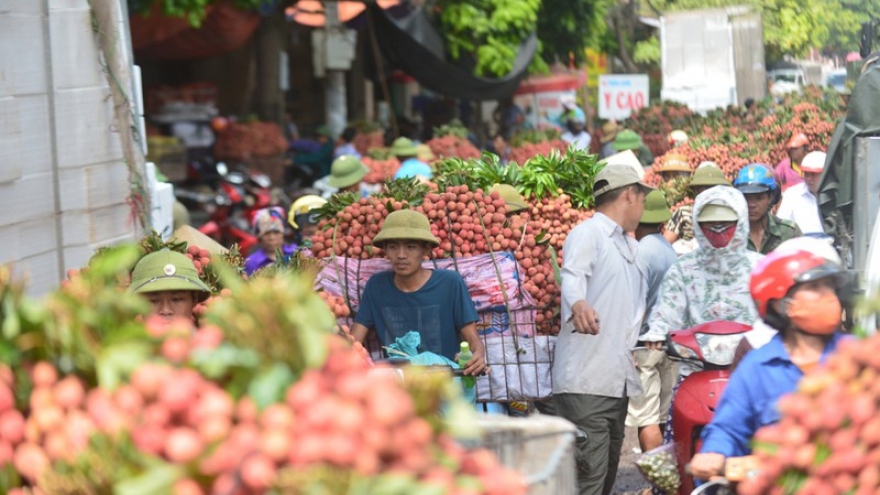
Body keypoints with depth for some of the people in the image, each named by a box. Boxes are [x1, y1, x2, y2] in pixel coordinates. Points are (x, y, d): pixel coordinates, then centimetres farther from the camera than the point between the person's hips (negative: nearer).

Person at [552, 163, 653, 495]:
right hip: (585, 381, -9)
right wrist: (579, 305, -47)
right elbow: (573, 277, -27)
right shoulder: (587, 234, -6)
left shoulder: (631, 246, 24)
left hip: (618, 380, 9)